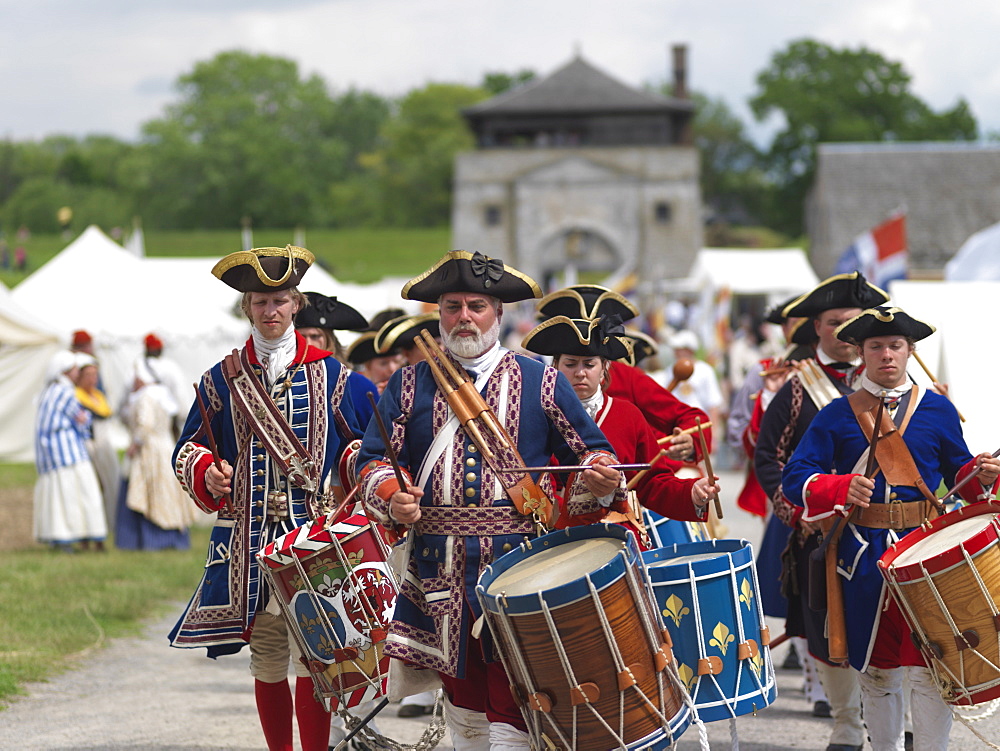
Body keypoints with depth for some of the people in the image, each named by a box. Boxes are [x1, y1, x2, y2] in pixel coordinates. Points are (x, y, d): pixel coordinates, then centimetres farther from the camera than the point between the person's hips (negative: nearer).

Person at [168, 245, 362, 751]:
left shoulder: (329, 375, 8)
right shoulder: (223, 379, 9)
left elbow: (359, 446, 11)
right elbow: (188, 449, 13)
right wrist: (207, 473, -7)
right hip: (249, 542, 2)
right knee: (267, 662, 6)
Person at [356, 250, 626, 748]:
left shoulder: (541, 383, 7)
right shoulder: (409, 386, 10)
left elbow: (590, 451, 10)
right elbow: (374, 461, 8)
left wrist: (597, 478, -12)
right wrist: (392, 497, -13)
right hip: (442, 576, 3)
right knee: (464, 705, 12)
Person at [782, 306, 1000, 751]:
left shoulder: (938, 410, 8)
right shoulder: (837, 415, 5)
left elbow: (959, 474, 15)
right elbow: (796, 477, -1)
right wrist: (842, 488, -19)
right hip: (864, 558, 1)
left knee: (928, 668, -6)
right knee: (875, 668, 9)